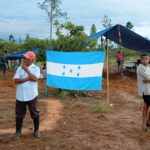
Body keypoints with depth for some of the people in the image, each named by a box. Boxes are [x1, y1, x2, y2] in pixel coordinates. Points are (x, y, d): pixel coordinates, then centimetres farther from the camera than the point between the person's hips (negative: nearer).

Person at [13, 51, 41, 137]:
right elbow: (16, 80, -8)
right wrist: (28, 78, -16)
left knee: (35, 114, 9)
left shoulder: (36, 68, -2)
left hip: (32, 96, -2)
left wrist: (26, 69, -13)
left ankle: (36, 130, 26)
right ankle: (18, 131, 26)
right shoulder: (20, 68, 4)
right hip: (20, 96, 2)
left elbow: (34, 78, -20)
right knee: (19, 114, 11)